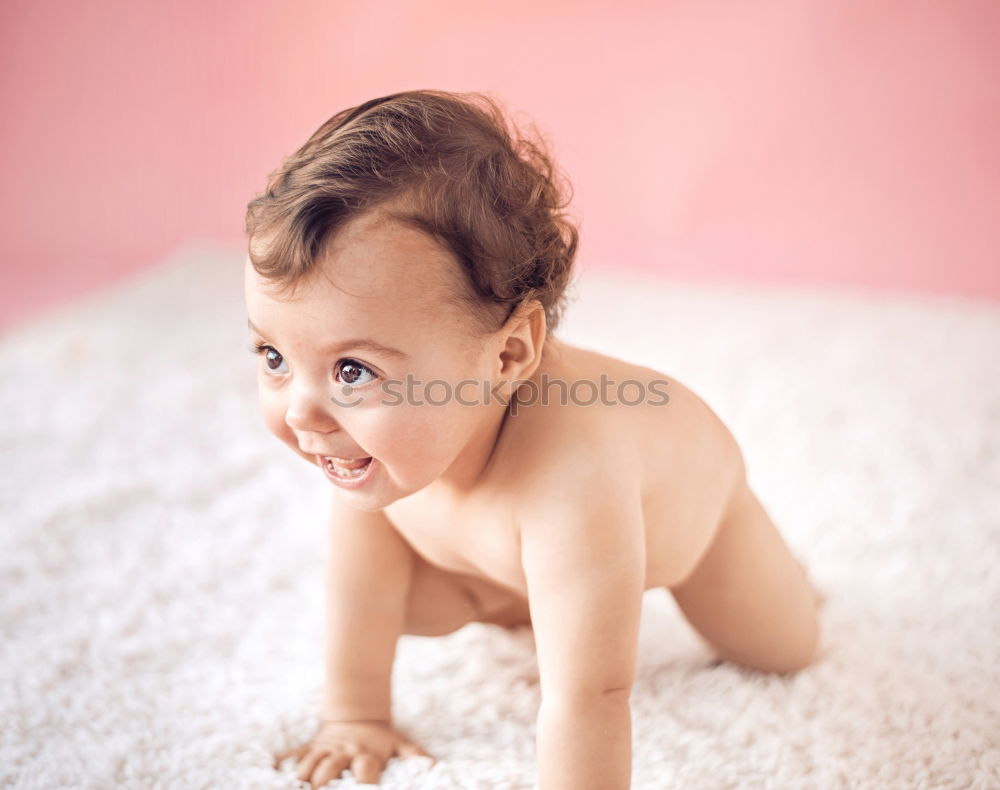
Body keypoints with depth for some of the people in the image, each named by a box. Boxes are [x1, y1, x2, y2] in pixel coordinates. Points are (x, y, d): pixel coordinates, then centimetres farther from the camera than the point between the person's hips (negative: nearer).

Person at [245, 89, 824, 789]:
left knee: (783, 651, 11)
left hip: (687, 495, -3)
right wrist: (356, 717, -8)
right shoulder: (376, 436, -35)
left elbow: (588, 696, -52)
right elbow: (362, 584, -18)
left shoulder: (568, 470, -56)